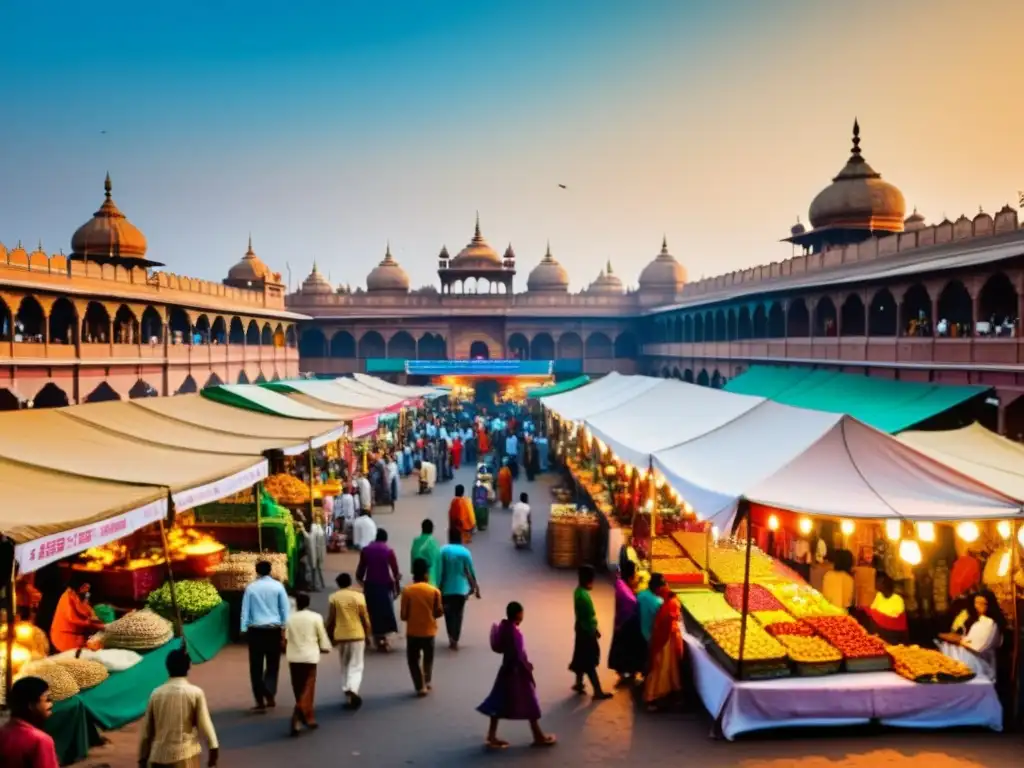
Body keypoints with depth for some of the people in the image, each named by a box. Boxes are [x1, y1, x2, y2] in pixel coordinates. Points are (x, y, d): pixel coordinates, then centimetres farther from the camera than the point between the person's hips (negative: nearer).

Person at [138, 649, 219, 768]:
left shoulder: (156, 694, 3)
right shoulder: (195, 693, -7)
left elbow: (146, 730, 8)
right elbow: (204, 724, -5)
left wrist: (142, 757, 16)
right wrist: (214, 747, 4)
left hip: (159, 755, 4)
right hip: (185, 755, -4)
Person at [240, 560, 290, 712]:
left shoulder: (250, 588, 0)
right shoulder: (277, 586, 0)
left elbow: (245, 610, 0)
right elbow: (285, 608, -1)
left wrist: (244, 629, 4)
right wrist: (284, 627, 4)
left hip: (255, 630, 0)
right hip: (274, 629, 0)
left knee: (256, 666, 5)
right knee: (273, 664, 13)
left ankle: (260, 701, 2)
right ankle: (270, 695, -2)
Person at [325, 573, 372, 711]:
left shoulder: (333, 598, -1)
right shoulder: (359, 596, -4)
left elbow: (330, 620, 1)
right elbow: (365, 618, -1)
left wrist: (330, 636, 13)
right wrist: (368, 634, 10)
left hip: (340, 636, 2)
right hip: (357, 634, -1)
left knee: (345, 666, 16)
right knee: (356, 666, 3)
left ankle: (348, 695, 15)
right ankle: (352, 690, -20)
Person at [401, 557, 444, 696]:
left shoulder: (407, 591, -10)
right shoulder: (434, 591, -8)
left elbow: (404, 615, -8)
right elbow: (438, 612, -4)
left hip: (413, 631, -1)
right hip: (429, 631, 2)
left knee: (413, 659, 11)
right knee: (428, 657, 24)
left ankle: (420, 686, 4)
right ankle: (427, 681, 34)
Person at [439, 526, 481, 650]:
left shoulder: (443, 550, -6)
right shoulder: (465, 551, -6)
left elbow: (440, 570, -6)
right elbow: (470, 571, -2)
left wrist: (439, 587, 2)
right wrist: (475, 586, 10)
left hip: (447, 588, 0)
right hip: (461, 588, 0)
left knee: (449, 613, 16)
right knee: (458, 614, 12)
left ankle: (451, 637, 2)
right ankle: (455, 640, 10)